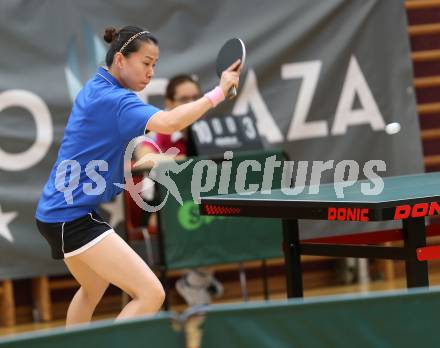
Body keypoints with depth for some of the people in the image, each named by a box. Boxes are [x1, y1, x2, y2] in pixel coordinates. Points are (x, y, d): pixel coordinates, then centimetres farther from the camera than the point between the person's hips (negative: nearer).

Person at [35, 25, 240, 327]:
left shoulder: (96, 89, 13)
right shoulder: (113, 99, -18)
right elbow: (168, 122, -35)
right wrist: (218, 92, -29)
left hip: (58, 210, 11)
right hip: (74, 217, -11)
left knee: (94, 290, 33)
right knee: (151, 294, -19)